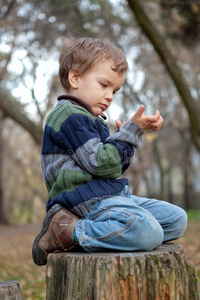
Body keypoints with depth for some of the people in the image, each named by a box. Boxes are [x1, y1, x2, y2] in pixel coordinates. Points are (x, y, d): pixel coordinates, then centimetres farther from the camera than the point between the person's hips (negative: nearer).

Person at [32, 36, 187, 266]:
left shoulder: (89, 120, 23)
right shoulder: (69, 117, -10)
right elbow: (101, 165, -18)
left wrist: (130, 134, 11)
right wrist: (132, 131, -11)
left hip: (113, 195, 10)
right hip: (89, 200, -10)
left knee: (177, 219, 7)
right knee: (149, 233, -30)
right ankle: (68, 232, -18)